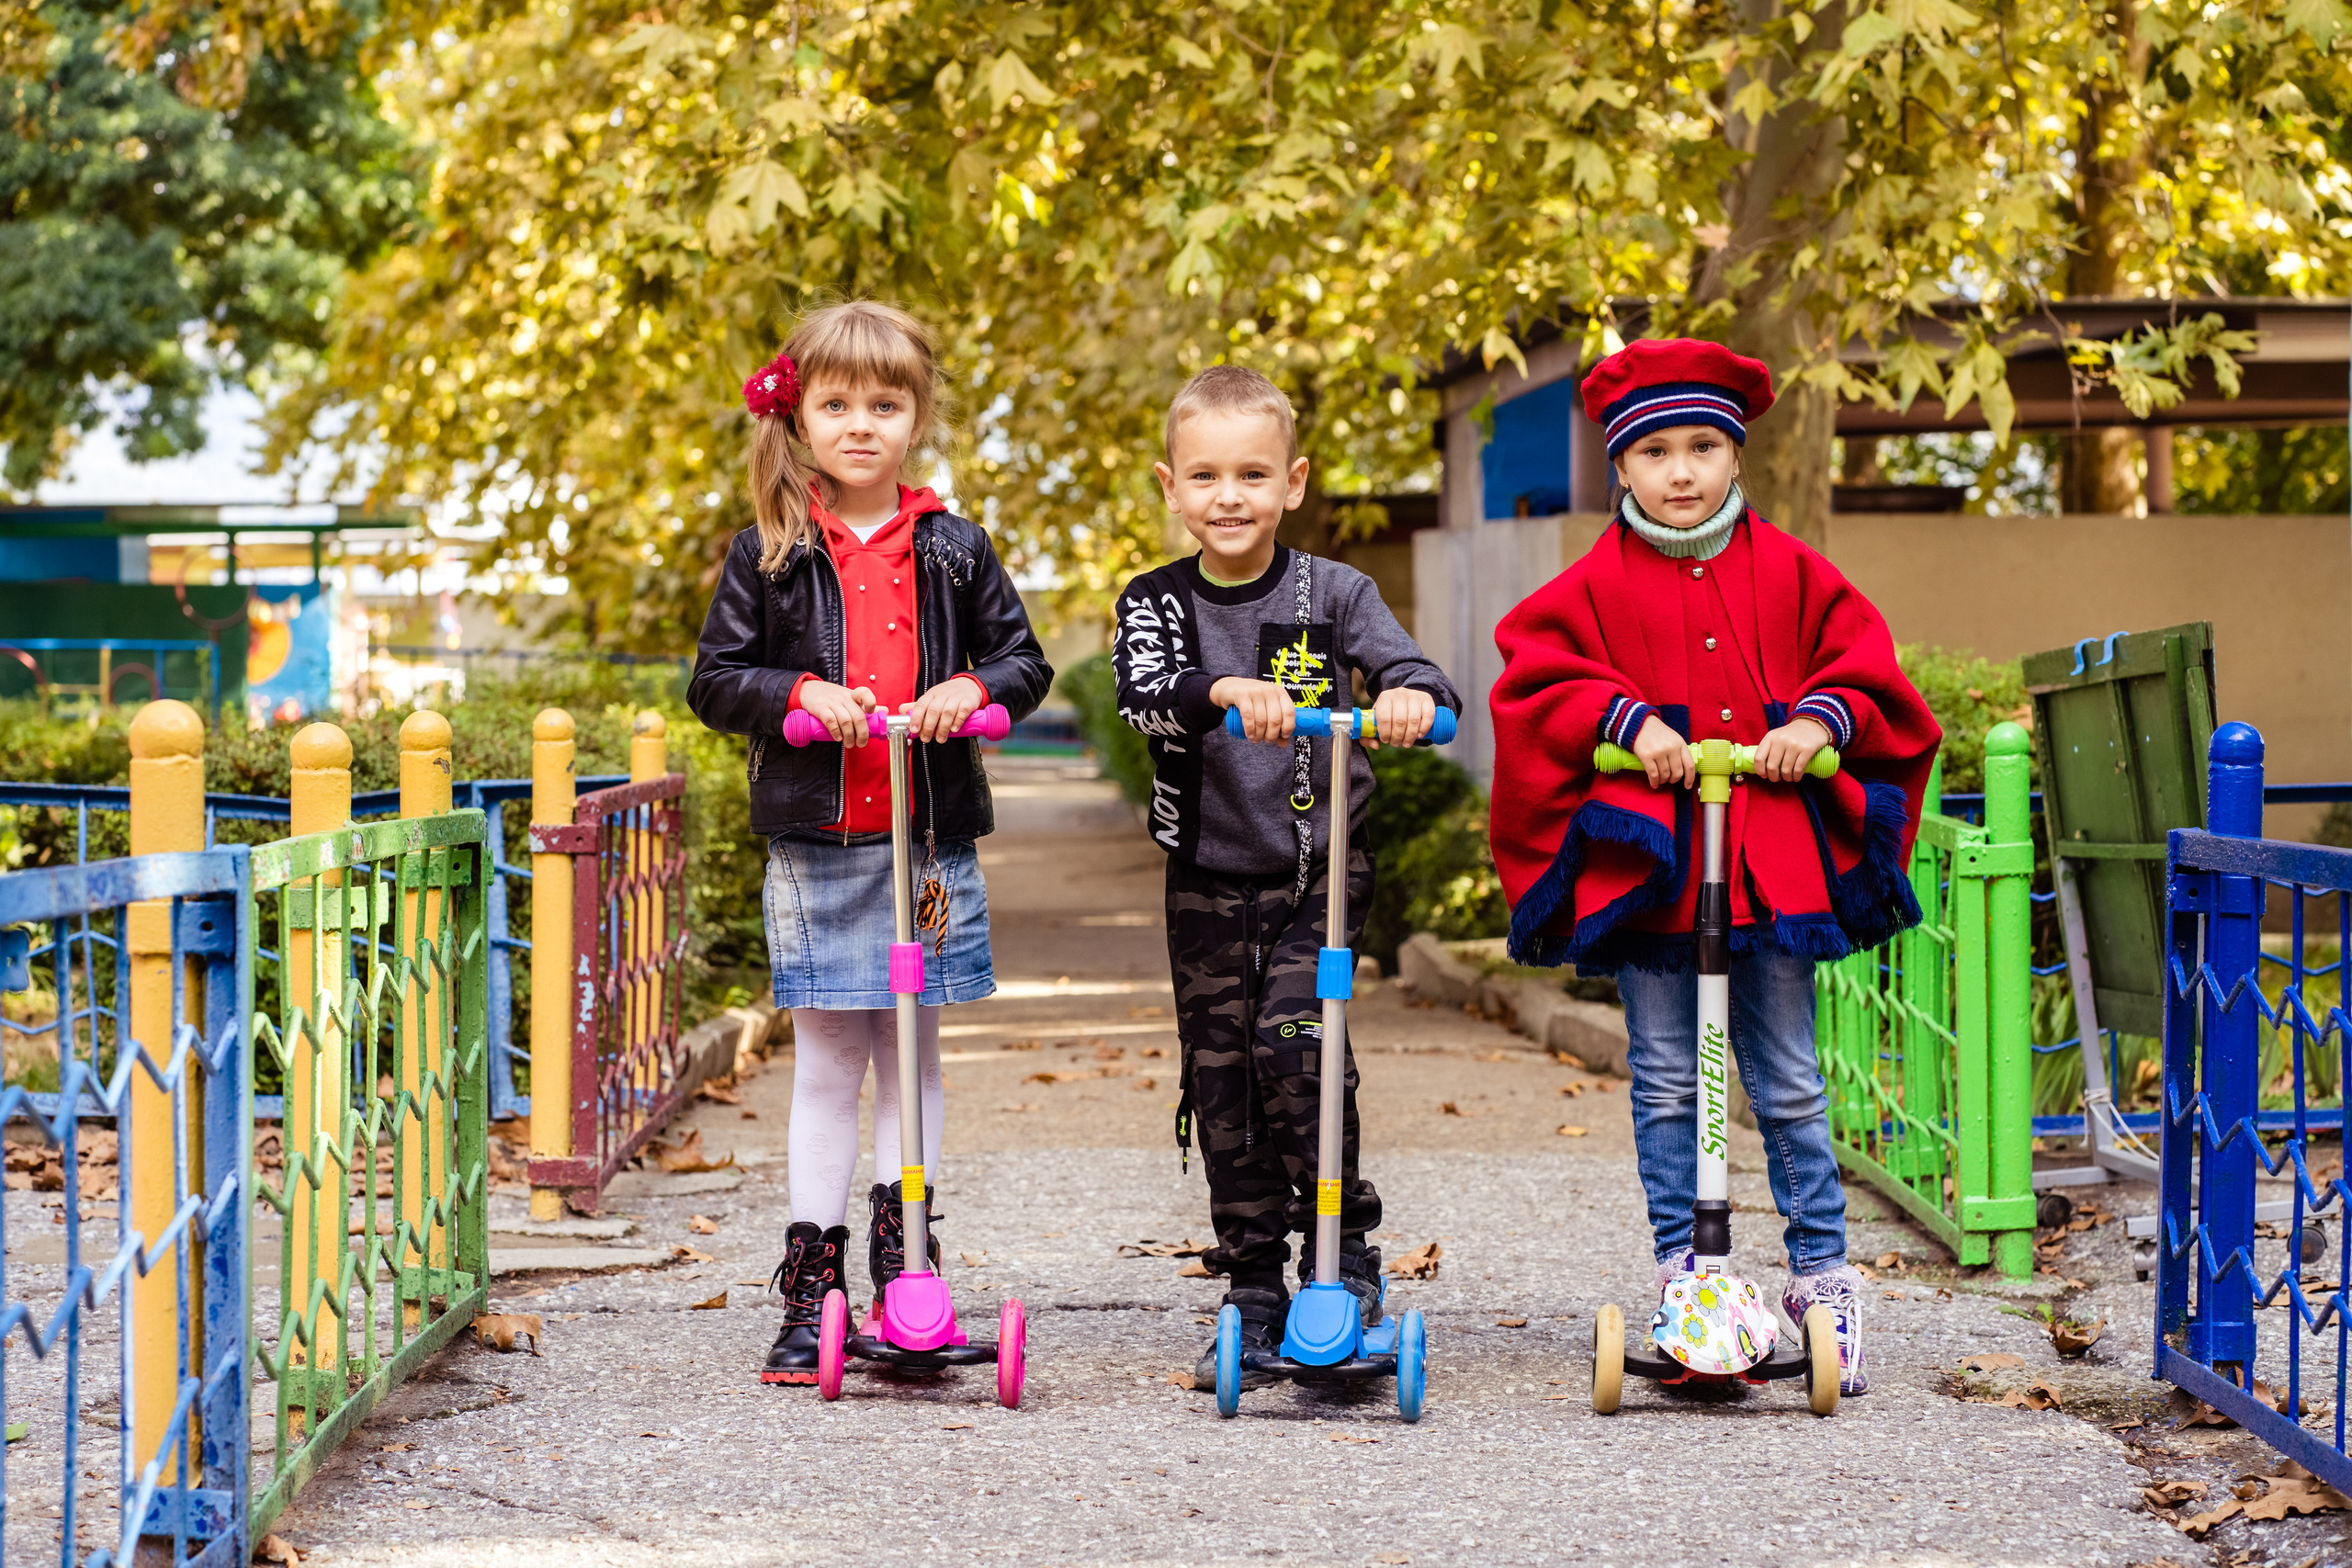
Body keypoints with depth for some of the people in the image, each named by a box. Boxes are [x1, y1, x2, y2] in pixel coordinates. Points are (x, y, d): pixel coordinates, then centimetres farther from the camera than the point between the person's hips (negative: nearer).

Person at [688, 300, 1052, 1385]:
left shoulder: (953, 549, 5)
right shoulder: (768, 553, 1)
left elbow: (1025, 659, 10)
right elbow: (715, 681, 1)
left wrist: (976, 688, -12)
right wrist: (799, 694, -16)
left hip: (930, 841, 1)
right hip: (815, 843, -1)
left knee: (910, 1056, 8)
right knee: (825, 1062, 2)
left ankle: (905, 1273, 16)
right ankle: (811, 1288, 7)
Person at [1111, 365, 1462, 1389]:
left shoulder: (1330, 594, -3)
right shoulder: (1157, 604, -1)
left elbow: (1410, 670, -16)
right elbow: (1142, 696, -20)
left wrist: (1411, 698, -41)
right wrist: (1225, 691, -41)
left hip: (1315, 872, -2)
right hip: (1208, 882, 2)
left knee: (1293, 1044, -21)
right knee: (1220, 1083, 4)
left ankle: (1346, 1258, -6)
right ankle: (1255, 1302, 15)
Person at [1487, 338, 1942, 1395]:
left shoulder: (1788, 574, 6)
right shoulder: (1598, 585, 2)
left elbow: (1862, 664, 8)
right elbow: (1538, 677, -5)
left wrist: (1819, 721, -11)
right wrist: (1629, 721, -17)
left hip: (1772, 861, 0)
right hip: (1647, 862, 0)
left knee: (1788, 1087, 6)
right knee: (1666, 1084, 6)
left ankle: (1822, 1272, 14)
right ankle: (1679, 1274, 14)